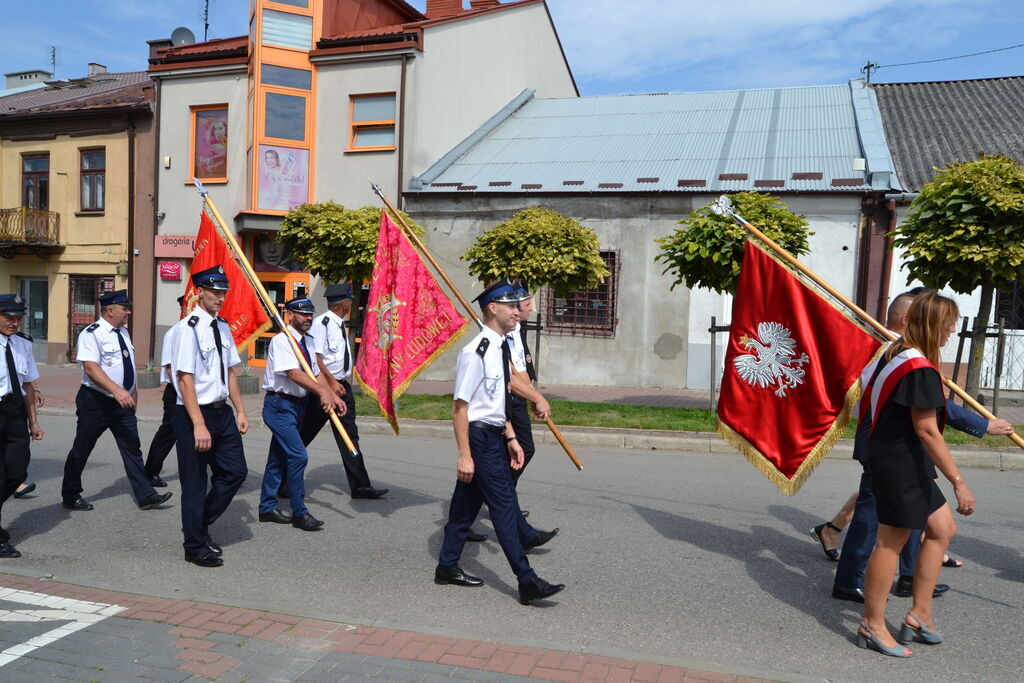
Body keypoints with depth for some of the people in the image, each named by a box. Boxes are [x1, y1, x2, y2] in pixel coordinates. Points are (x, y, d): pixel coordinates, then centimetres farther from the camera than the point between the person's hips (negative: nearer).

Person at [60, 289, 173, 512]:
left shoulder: (123, 333, 10)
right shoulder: (92, 334, -15)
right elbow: (91, 368, -26)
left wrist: (132, 391, 20)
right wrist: (117, 390, -37)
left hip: (123, 402, 7)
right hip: (96, 402, -7)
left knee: (132, 448, 5)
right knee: (81, 450, 7)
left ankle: (146, 496, 7)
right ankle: (70, 496, 23)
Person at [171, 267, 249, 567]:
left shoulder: (222, 327, 9)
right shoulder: (188, 328, -15)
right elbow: (185, 380, -20)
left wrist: (240, 411, 13)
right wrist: (199, 425, -23)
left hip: (222, 412, 8)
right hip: (194, 414, -8)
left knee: (235, 471, 10)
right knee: (195, 482, 5)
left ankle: (200, 526, 30)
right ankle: (196, 546, 21)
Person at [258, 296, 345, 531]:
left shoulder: (309, 342, 10)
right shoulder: (281, 340, -16)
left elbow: (315, 374, 11)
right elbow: (293, 373, -28)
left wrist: (334, 396, -3)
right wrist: (322, 392, -39)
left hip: (296, 405, 9)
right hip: (280, 404, -8)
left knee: (279, 457, 15)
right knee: (298, 456, -12)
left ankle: (267, 508, 26)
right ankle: (300, 513, -2)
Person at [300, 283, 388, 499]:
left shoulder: (341, 325, 12)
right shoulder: (321, 323, -15)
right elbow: (314, 357, -21)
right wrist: (331, 382, -21)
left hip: (341, 385, 9)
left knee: (349, 435, 7)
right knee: (305, 434, 3)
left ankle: (360, 485, 9)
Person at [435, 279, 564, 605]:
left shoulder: (499, 348, 10)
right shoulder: (475, 352, -20)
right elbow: (460, 406, -19)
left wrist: (511, 437, 18)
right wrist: (464, 455, -20)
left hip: (494, 436, 10)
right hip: (480, 436, -10)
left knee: (468, 501, 17)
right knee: (504, 505, -5)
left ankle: (447, 567, 31)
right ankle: (528, 583, 1)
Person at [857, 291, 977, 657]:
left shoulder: (896, 353, 7)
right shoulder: (920, 369, -21)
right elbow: (927, 431, -23)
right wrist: (958, 481, -19)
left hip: (904, 462, 10)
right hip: (901, 464, -10)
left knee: (942, 528, 17)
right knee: (891, 542, 1)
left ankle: (919, 614, 25)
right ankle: (873, 626, 15)